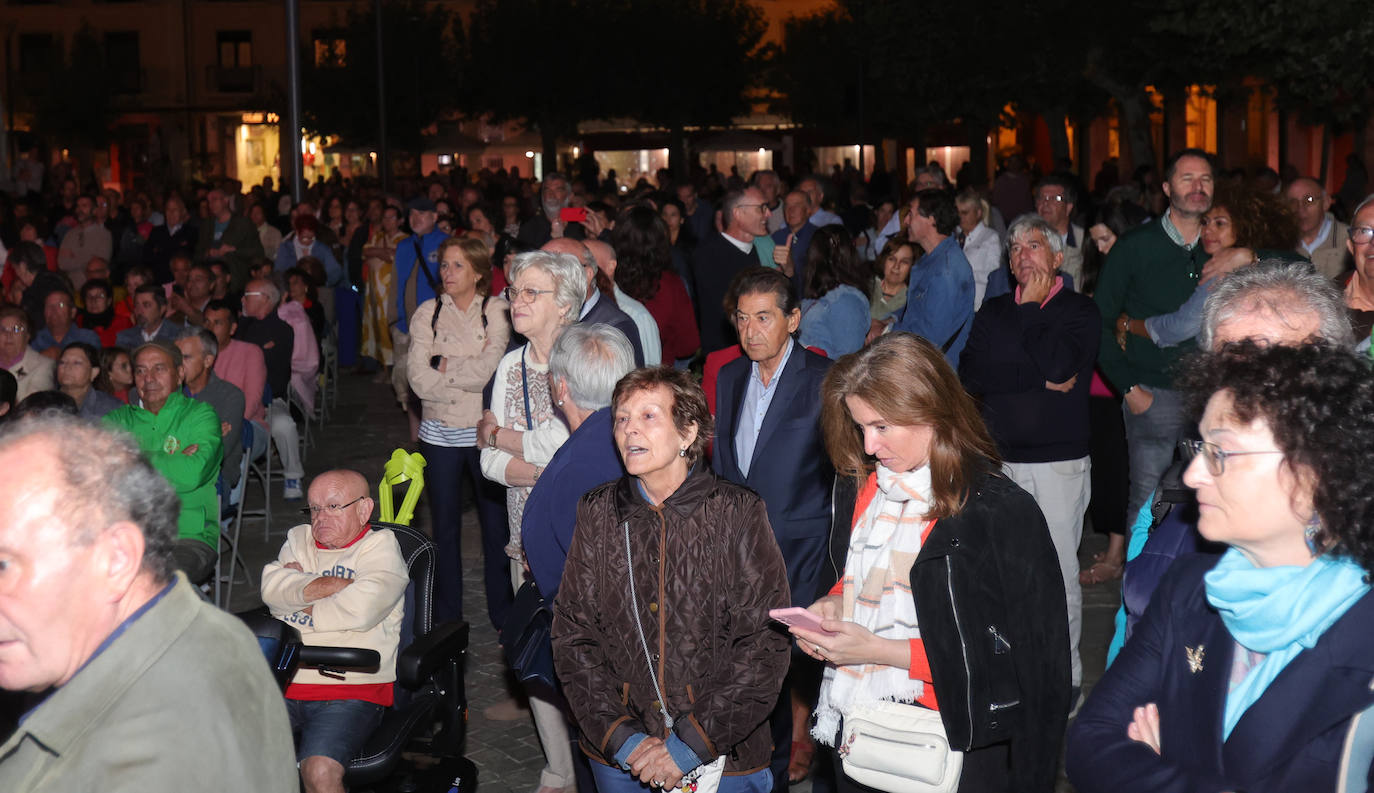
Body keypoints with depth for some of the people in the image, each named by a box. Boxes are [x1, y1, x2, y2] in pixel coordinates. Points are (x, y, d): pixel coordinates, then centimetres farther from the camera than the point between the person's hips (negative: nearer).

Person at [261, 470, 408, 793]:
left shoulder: (381, 545, 8)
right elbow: (272, 587, 2)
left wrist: (301, 599, 2)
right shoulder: (298, 539, 23)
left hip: (351, 690, -4)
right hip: (283, 684, 5)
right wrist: (334, 586, -5)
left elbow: (361, 609, -11)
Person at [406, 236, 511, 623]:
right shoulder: (428, 313, 5)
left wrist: (444, 366, -8)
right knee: (444, 529, 8)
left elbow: (490, 369, -15)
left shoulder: (497, 310, -1)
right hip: (440, 434, 2)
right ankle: (446, 620, 19)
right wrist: (469, 378, -11)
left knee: (497, 525, 2)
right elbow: (419, 380, -7)